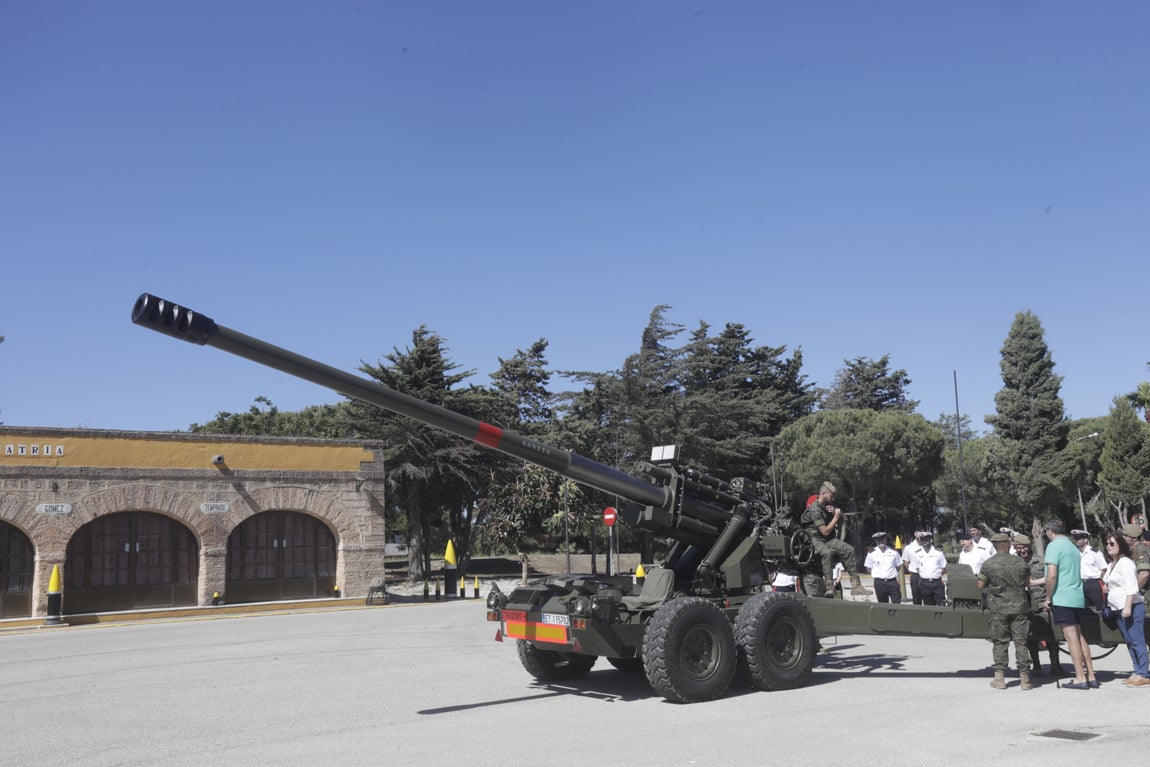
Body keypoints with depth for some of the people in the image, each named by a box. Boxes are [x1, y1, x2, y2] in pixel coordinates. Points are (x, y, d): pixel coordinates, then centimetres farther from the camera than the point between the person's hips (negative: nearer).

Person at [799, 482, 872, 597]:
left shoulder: (825, 507, 15)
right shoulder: (815, 509, -16)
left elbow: (835, 526, 24)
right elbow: (825, 531, -19)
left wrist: (833, 513, 4)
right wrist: (836, 517, -11)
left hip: (827, 539, 8)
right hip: (813, 538, -8)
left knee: (848, 549, -12)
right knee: (827, 553, -38)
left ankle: (856, 585, -13)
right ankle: (829, 588, -40)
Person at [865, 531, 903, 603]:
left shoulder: (893, 551, 5)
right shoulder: (872, 553, 1)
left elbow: (898, 566, 14)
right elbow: (868, 568, 7)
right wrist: (875, 575, 3)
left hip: (892, 581, 1)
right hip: (879, 583, -1)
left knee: (897, 603, -3)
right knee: (883, 605, 5)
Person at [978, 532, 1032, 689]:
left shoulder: (988, 564, -7)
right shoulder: (1020, 562, -1)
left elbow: (981, 585, -1)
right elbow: (1027, 583, 10)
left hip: (999, 608, -1)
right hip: (1019, 607, 1)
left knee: (1000, 643, 6)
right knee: (1021, 642, 6)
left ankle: (999, 678, 6)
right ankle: (1025, 679, 9)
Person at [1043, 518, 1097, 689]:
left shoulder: (1054, 546, -9)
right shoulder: (1074, 548, 19)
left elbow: (1052, 575, -17)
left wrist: (1048, 598, -8)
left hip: (1063, 598, -8)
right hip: (1078, 598, 8)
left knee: (1071, 637, -6)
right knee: (1079, 637, 12)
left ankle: (1080, 678, -4)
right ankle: (1090, 676, 14)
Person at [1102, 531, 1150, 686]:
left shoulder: (1125, 562, -10)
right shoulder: (1111, 565, 18)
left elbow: (1132, 587, -17)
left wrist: (1127, 607, -22)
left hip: (1131, 608, -10)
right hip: (1118, 609, 10)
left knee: (1137, 641, -8)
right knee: (1129, 641, 10)